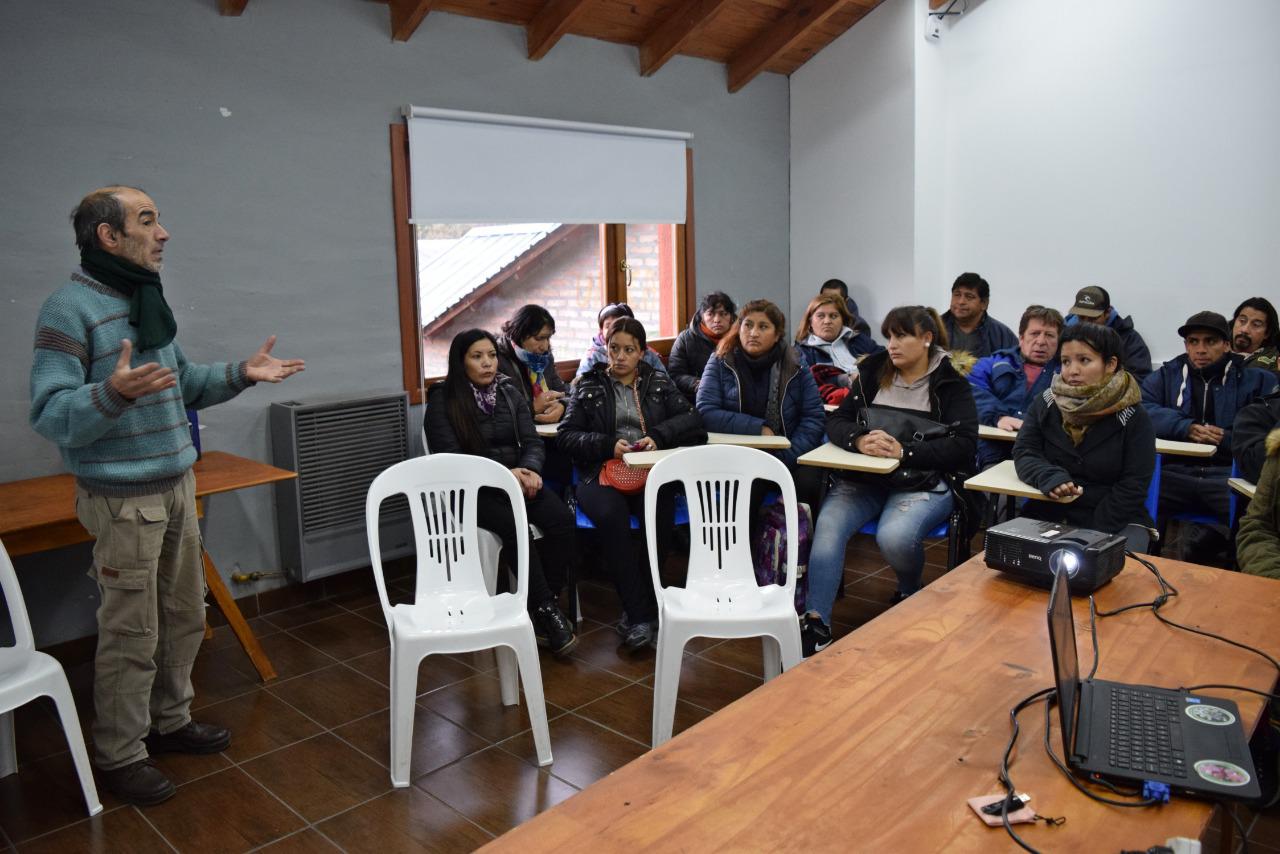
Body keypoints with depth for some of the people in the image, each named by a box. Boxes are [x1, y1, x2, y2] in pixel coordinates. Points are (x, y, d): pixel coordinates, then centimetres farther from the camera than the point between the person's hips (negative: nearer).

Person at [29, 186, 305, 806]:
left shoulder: (147, 300, 11)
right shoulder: (70, 308, -15)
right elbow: (49, 416, -20)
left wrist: (240, 374, 5)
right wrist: (112, 394, -38)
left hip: (177, 485, 8)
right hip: (122, 499, -8)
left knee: (183, 618, 17)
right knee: (131, 635, 2)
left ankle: (169, 721, 35)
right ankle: (119, 755, 20)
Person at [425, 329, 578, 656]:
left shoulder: (509, 391, 12)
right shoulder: (443, 399, -1)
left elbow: (533, 442, 9)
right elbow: (450, 459, -8)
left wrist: (529, 470, -16)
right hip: (473, 490, -4)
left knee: (563, 521, -24)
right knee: (515, 527, -34)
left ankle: (544, 603, -12)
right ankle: (545, 609, -21)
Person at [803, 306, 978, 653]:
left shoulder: (953, 386, 3)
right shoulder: (873, 372, 13)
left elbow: (963, 445, -8)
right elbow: (836, 421, 9)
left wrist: (903, 451, -20)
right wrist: (859, 440, -15)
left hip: (924, 483, -3)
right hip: (864, 478, 3)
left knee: (894, 536, -31)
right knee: (827, 525, -26)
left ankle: (911, 596, 4)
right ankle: (816, 621, -24)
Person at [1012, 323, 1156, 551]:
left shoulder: (1133, 417, -6)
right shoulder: (1044, 403, 3)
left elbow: (1133, 486, -9)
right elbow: (1024, 453, -2)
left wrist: (1095, 537, -19)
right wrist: (1051, 478, -25)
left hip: (1117, 520, -2)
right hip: (1050, 514, 3)